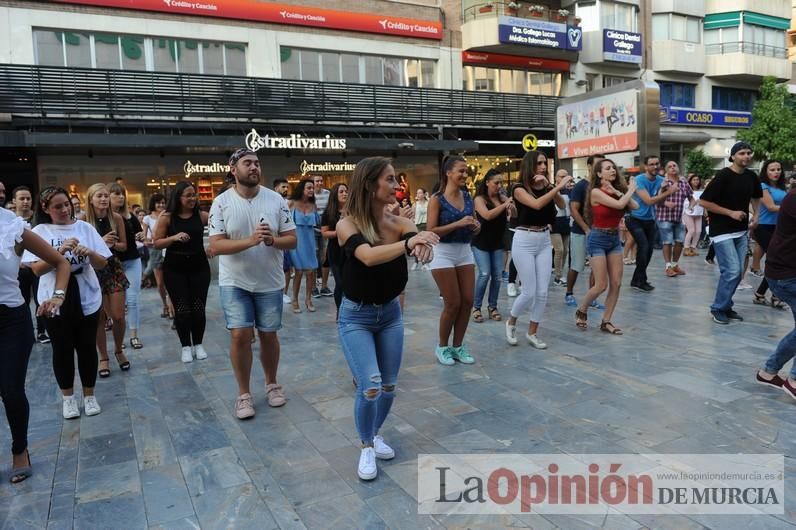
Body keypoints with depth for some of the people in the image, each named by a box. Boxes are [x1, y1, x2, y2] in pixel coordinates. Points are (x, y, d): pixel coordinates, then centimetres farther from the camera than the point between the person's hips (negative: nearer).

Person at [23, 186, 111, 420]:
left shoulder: (85, 227, -1)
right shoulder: (39, 232, -3)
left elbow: (102, 264, -1)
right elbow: (37, 269, -10)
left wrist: (89, 253, -22)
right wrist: (60, 251, -23)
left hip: (86, 298, 1)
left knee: (87, 348, 9)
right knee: (62, 349, 9)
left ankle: (89, 395, 25)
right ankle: (68, 397, 27)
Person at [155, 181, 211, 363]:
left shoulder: (201, 215, -2)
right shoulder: (167, 217, -4)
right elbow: (157, 243, -3)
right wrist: (174, 238, -17)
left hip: (199, 266, 1)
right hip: (174, 269, -1)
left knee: (198, 308, 5)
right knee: (181, 309, 3)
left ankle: (198, 344, 22)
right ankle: (186, 347, 18)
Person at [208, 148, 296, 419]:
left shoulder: (276, 199, -4)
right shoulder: (221, 202, -8)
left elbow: (292, 240, -3)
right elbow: (215, 246, -14)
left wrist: (272, 240, -25)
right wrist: (250, 240, -28)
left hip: (270, 282, 2)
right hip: (235, 282, -1)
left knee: (268, 335, 10)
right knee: (240, 335, -6)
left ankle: (272, 383, 32)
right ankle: (244, 393, 13)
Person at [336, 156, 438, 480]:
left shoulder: (400, 223, -7)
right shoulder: (348, 224, -19)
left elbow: (420, 244, -27)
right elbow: (369, 256, -37)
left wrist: (422, 244, -51)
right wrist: (407, 243, -52)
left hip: (391, 313, 5)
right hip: (355, 317, -4)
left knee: (389, 386, 10)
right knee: (370, 386, -13)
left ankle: (375, 434, 37)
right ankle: (366, 447, 13)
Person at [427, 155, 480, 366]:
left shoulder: (468, 197, 7)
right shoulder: (437, 199, -10)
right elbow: (431, 231, -17)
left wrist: (476, 226, -4)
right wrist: (458, 223, -23)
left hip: (465, 252, 6)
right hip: (443, 253, -6)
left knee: (467, 301, 5)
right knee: (452, 304, -1)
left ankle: (458, 346, 22)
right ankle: (442, 346, 19)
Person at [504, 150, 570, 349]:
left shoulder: (547, 187, 6)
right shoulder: (519, 188, -8)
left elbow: (561, 205, -8)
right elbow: (536, 204, -25)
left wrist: (548, 185, -18)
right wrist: (558, 187, -27)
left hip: (544, 241, 5)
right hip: (524, 241, -5)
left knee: (542, 292, 4)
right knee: (529, 292, -4)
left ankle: (532, 332, 18)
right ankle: (511, 322, 22)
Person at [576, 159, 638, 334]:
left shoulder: (617, 190, 7)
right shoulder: (596, 192, -12)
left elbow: (635, 206, -5)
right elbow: (619, 204, -23)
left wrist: (618, 192, -12)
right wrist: (631, 190, -7)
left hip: (615, 239, 6)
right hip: (598, 240, -6)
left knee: (616, 284, 1)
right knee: (601, 285, -7)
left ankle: (606, 322, 12)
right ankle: (581, 311, 18)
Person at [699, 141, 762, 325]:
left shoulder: (751, 177, 6)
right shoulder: (723, 176, -14)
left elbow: (755, 197, 26)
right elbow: (704, 201, -16)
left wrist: (756, 214, 8)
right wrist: (731, 213, -17)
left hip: (742, 232, 7)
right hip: (722, 231, -7)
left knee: (737, 272, 8)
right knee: (732, 271, -12)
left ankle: (725, 306, 22)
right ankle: (718, 309, 3)